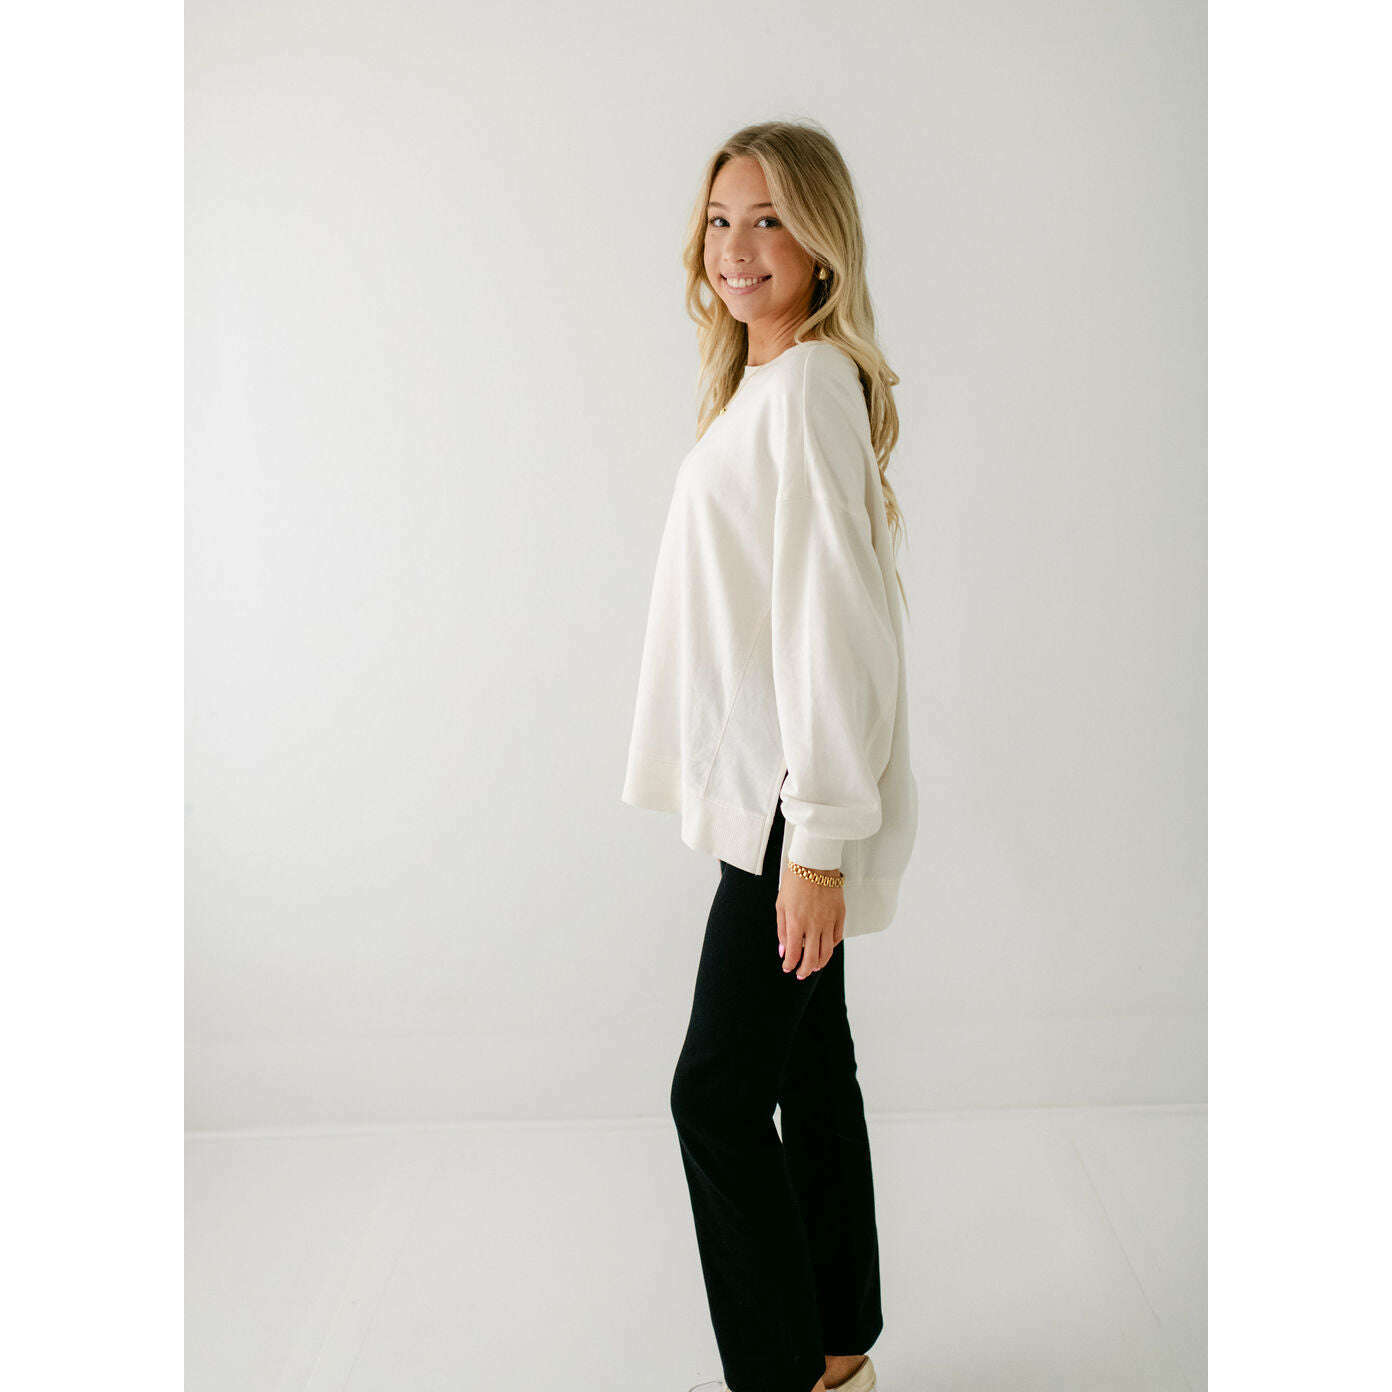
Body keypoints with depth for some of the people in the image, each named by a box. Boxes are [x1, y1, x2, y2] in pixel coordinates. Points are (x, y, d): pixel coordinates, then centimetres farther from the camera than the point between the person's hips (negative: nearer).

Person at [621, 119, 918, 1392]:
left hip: (797, 799, -10)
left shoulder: (808, 384, -14)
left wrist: (818, 838, -21)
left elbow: (831, 615, -20)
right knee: (809, 1066, 17)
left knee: (719, 1091, -2)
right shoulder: (764, 382, 17)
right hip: (769, 788, 10)